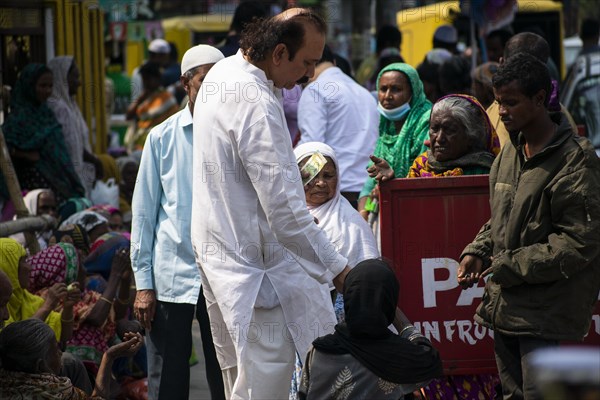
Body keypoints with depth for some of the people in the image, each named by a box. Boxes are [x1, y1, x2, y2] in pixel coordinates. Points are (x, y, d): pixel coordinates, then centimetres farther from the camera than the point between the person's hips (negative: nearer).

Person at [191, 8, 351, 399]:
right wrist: (338, 270, -21)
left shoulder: (223, 73, 6)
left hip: (218, 253, 10)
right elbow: (286, 212, -26)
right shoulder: (258, 107, -25)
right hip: (256, 271, -10)